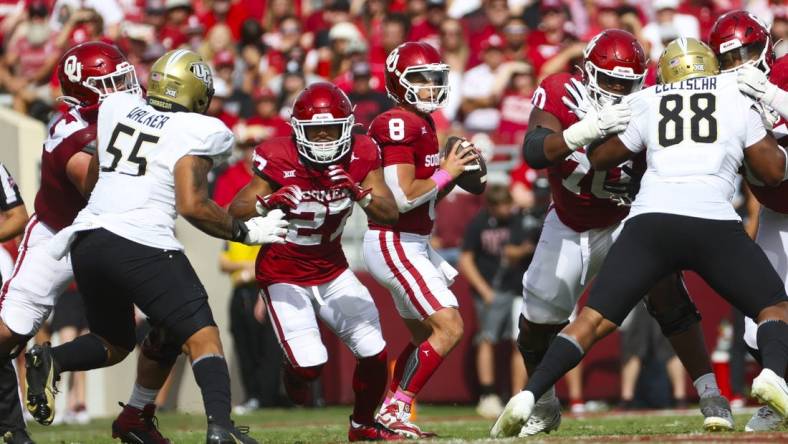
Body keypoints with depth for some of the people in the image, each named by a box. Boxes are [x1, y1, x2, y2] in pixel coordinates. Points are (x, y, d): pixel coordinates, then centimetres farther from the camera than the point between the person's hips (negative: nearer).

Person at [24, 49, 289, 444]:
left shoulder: (116, 107, 15)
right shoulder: (195, 132, -2)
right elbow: (192, 206, -9)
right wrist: (246, 232, 3)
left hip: (87, 241, 6)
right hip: (140, 244, -6)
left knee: (114, 343, 24)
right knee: (202, 336, -2)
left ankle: (50, 361, -3)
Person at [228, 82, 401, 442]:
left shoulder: (359, 157, -11)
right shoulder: (280, 160, -21)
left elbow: (390, 215, -17)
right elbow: (234, 214, -20)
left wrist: (360, 193, -35)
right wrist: (266, 203, -40)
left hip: (332, 269, 4)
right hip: (285, 273, -4)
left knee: (374, 354, 0)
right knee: (309, 364, -17)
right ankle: (293, 374, 22)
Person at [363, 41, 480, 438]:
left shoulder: (421, 124, 13)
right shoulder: (398, 125, -17)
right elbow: (402, 198, -23)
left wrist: (454, 172, 3)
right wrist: (447, 172, -13)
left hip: (412, 244, 11)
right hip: (393, 244, -11)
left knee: (424, 337, 17)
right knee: (449, 327, -14)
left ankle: (388, 413, 21)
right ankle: (396, 411, -10)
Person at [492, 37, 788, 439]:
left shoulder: (646, 105, 20)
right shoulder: (738, 101, 18)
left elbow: (597, 159, 27)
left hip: (650, 222, 1)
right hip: (714, 224, -1)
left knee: (593, 319, 6)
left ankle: (529, 395, -10)